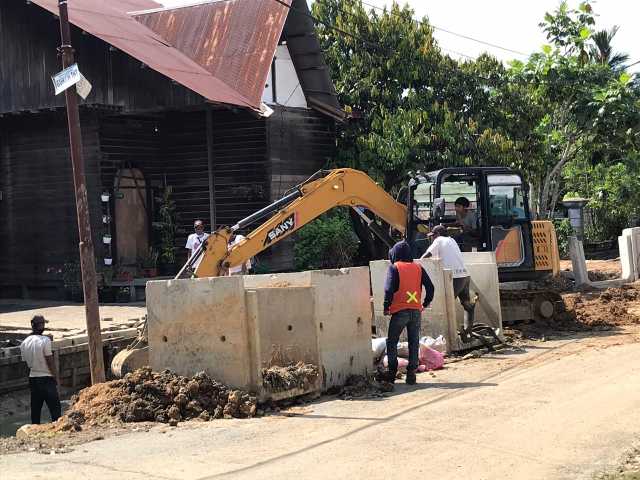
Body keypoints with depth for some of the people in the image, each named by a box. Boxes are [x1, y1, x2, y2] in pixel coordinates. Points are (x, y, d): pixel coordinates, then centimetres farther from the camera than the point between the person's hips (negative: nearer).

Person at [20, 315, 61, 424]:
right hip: (46, 378, -6)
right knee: (55, 407, 0)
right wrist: (55, 377, -3)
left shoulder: (24, 343, 2)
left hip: (32, 378, 6)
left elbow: (26, 361, 9)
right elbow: (50, 362, -13)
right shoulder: (45, 340, -15)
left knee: (35, 409, 12)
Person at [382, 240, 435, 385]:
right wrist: (425, 303, 15)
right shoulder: (418, 267, 10)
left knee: (392, 341, 9)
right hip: (416, 311, 4)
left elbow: (389, 289, -13)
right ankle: (411, 374, 7)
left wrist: (386, 306, -3)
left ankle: (392, 372, 7)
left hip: (399, 311, -4)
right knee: (414, 343, 9)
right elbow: (430, 287, 4)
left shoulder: (394, 267, -2)